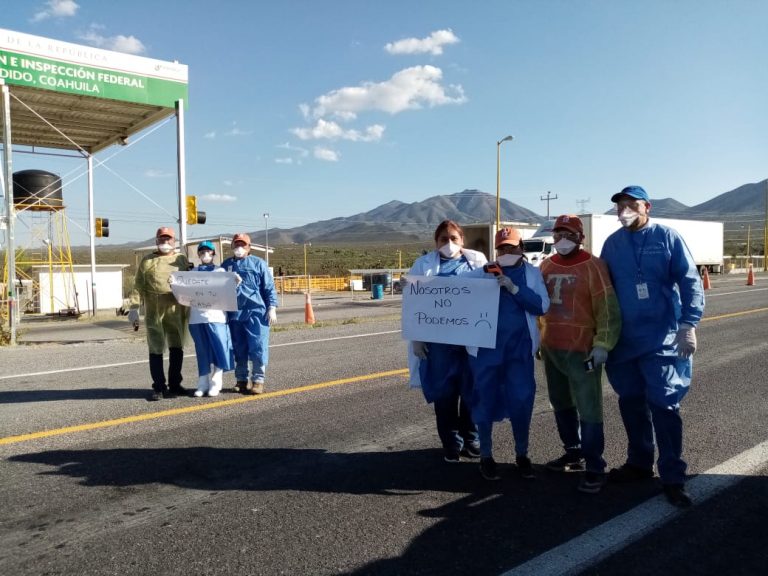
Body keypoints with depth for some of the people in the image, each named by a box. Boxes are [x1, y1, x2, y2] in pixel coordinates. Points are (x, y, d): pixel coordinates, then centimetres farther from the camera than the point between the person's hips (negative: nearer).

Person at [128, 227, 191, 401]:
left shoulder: (182, 260, 13)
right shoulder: (147, 261, 9)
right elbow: (138, 286, 3)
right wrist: (134, 307, -6)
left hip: (177, 311, 1)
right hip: (154, 312, -1)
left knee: (177, 348, 7)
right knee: (156, 349, 1)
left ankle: (174, 385, 18)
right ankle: (159, 387, 10)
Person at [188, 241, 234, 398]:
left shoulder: (220, 271, 10)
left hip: (216, 316, -2)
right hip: (196, 317, 2)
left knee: (220, 349, -7)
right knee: (202, 352, 7)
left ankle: (216, 383, 5)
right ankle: (203, 384, 15)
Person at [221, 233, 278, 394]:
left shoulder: (258, 263, 5)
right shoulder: (226, 265, 14)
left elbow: (269, 287, 2)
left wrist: (272, 308, -5)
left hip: (256, 312, -3)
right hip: (234, 314, 3)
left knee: (258, 348, -5)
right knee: (239, 349, 9)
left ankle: (258, 380, 4)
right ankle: (241, 379, 20)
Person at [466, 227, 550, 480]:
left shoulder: (532, 273, 7)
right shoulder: (483, 272, 4)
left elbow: (542, 306, -6)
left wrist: (514, 288, -16)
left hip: (520, 347, 1)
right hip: (487, 346, 0)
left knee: (521, 400, 1)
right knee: (486, 400, 5)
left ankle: (521, 455, 20)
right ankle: (486, 456, 19)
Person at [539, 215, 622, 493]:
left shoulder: (593, 266, -9)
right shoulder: (546, 266, 10)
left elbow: (608, 309, -11)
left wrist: (602, 346, -17)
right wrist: (538, 338, 18)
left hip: (582, 351, -7)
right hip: (551, 349, 7)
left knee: (588, 410, -5)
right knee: (561, 404, 17)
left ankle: (595, 469, 5)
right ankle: (574, 453, 33)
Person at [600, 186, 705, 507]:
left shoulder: (667, 237, -4)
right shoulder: (612, 243, 7)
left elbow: (690, 281, -7)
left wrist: (688, 324, -16)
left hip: (662, 339, -4)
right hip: (623, 339, 4)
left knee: (663, 405, -3)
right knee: (631, 404, 12)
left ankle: (672, 477, 9)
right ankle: (639, 463, 29)